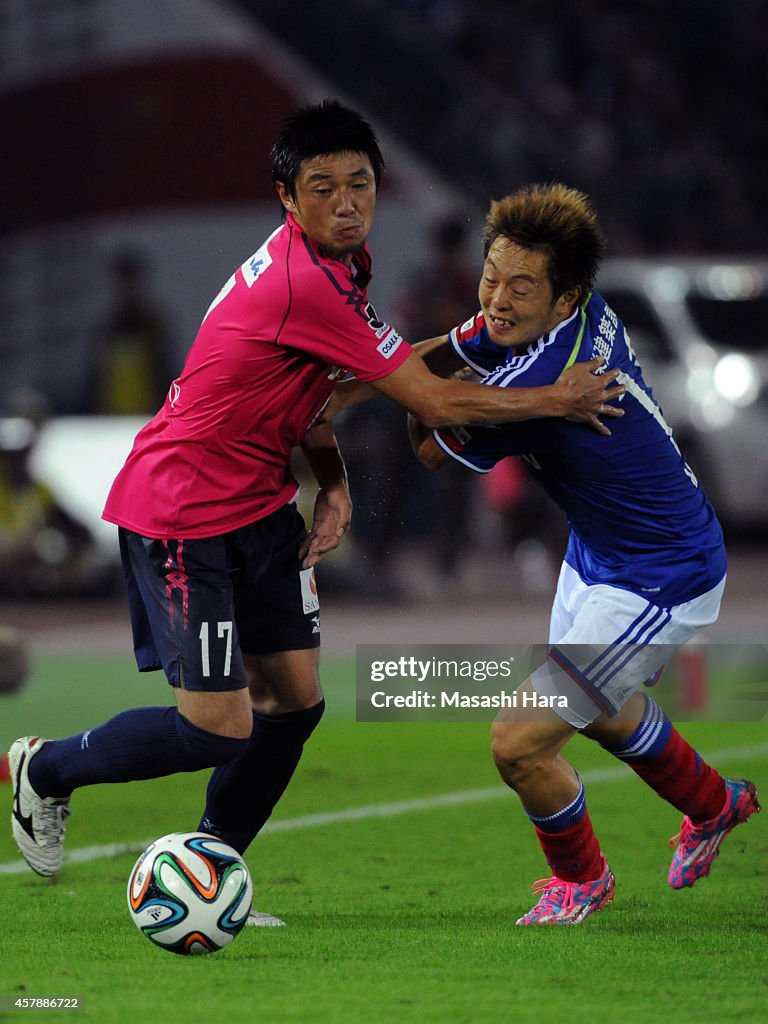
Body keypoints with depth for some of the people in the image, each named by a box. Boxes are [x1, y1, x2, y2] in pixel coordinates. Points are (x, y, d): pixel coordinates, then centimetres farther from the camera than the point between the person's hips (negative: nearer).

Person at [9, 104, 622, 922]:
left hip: (257, 505, 10)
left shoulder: (335, 264, 5)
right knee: (219, 728, -11)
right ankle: (45, 770, 14)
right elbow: (436, 403, -23)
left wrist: (334, 486, -1)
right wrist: (556, 401, -11)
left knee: (295, 698, 4)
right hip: (180, 510, -10)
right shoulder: (307, 285, -27)